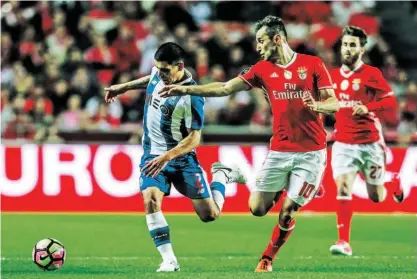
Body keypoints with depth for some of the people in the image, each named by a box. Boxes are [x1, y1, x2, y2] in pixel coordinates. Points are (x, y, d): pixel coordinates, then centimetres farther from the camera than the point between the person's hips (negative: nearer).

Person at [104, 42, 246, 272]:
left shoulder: (191, 96, -23)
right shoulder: (158, 73, -4)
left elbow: (194, 138, -22)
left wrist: (166, 157, -31)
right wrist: (124, 87, 26)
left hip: (181, 158, -4)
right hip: (152, 155, 4)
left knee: (209, 214, 1)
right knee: (150, 200, -24)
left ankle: (222, 177, 33)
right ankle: (169, 260, -22)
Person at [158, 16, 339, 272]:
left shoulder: (313, 64, -2)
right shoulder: (263, 69, 7)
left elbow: (334, 103, -3)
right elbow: (225, 88, 5)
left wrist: (317, 106, -25)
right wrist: (186, 90, -1)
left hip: (311, 152, -4)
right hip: (279, 151, 4)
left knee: (287, 212, -5)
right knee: (257, 208, -3)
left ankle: (267, 260, 18)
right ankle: (281, 190, 29)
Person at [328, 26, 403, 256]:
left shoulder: (371, 74, -6)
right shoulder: (333, 76, 7)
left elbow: (391, 101, -12)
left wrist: (368, 107, -26)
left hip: (370, 142, -2)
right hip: (343, 143, 2)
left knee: (376, 197, 8)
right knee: (343, 188, -18)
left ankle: (394, 181, 43)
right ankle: (344, 242, -15)